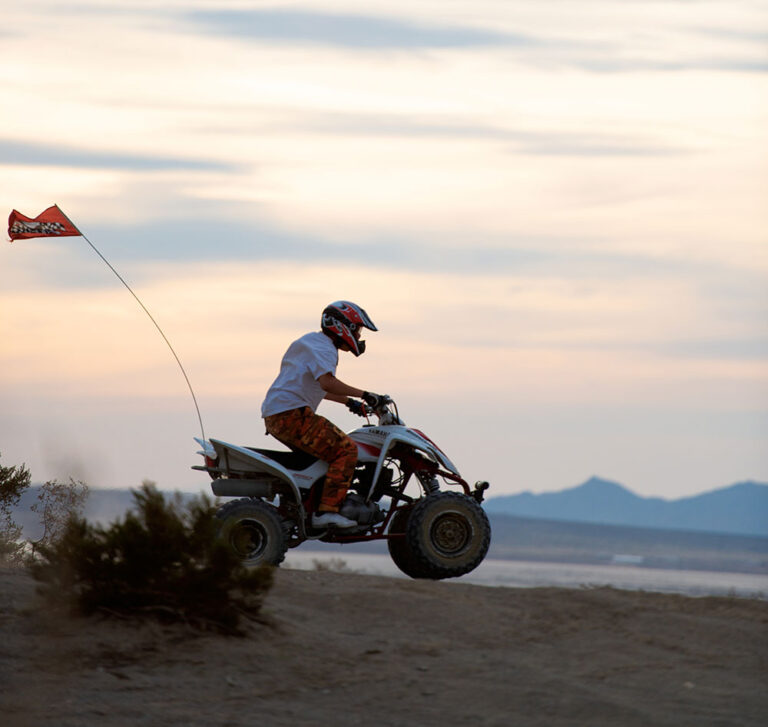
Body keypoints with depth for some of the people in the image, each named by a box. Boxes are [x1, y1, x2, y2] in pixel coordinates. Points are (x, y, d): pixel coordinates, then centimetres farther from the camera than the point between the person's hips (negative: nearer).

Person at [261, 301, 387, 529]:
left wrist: (348, 401, 37)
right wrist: (363, 395, -25)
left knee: (330, 448, 26)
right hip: (291, 414, -11)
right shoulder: (324, 348, -9)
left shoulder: (312, 341, 25)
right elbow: (327, 382, -28)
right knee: (346, 450, -15)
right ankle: (326, 510, -23)